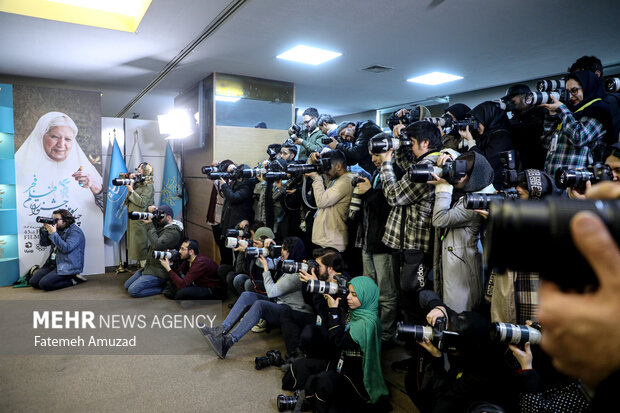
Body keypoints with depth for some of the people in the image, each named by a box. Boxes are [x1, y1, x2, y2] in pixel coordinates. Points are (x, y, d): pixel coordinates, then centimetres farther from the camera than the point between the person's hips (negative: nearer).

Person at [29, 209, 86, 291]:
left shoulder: (75, 231, -11)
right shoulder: (58, 229, 13)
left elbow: (66, 248, -24)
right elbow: (43, 243, 14)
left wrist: (53, 234, -21)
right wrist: (45, 229, -1)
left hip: (67, 267, -9)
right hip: (52, 264, 9)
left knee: (44, 284, -22)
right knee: (33, 281, -1)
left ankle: (72, 280, -5)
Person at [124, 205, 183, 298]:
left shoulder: (173, 232, -21)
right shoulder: (161, 225, 8)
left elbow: (157, 245, -32)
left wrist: (149, 224, -24)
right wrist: (150, 210, -6)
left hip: (159, 272, -10)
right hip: (149, 266, 10)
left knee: (132, 291, -16)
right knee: (127, 286, 15)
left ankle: (161, 288, -2)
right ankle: (160, 283, 12)